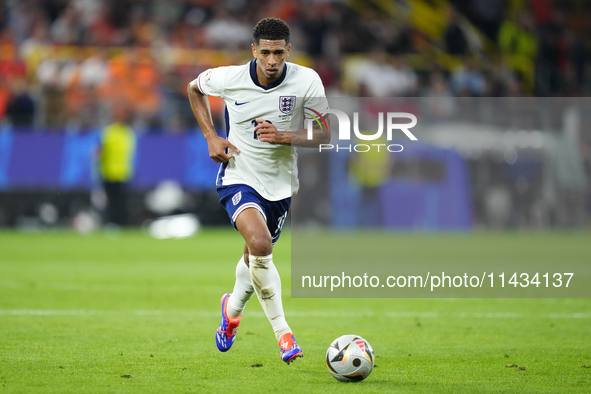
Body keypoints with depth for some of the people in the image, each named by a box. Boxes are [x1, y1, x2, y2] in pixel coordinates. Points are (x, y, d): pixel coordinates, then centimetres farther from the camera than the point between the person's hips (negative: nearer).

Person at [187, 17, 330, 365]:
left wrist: (284, 136, -28)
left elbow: (324, 134, -10)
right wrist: (212, 137, -4)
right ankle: (283, 333, -18)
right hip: (240, 177, -3)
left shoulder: (307, 81, -15)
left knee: (255, 258, 17)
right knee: (260, 244, -28)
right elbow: (194, 88, 7)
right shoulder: (229, 79, -15)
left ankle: (233, 309, 50)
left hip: (281, 183, 3)